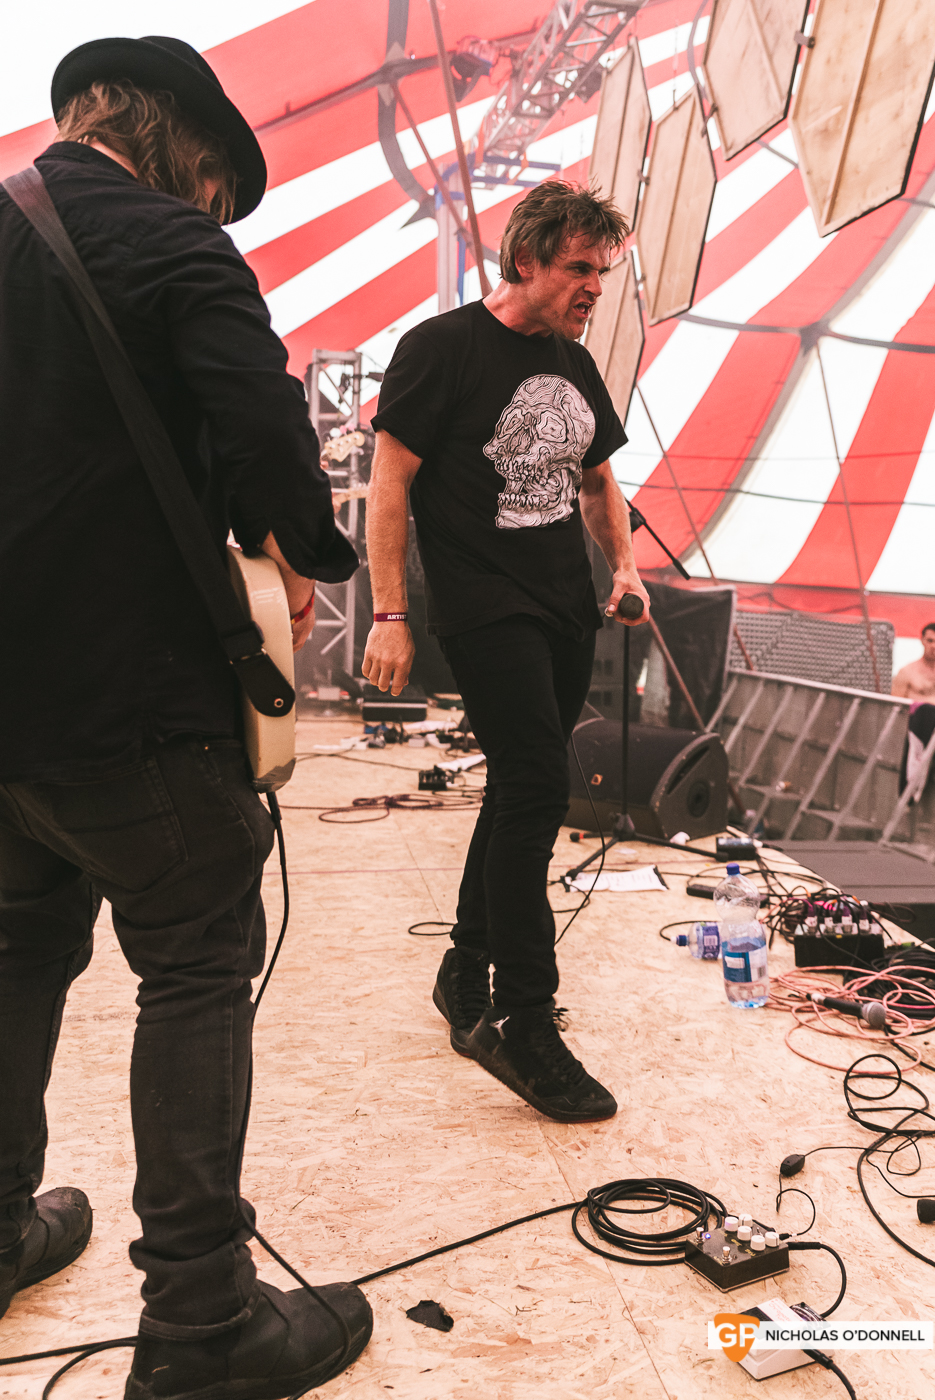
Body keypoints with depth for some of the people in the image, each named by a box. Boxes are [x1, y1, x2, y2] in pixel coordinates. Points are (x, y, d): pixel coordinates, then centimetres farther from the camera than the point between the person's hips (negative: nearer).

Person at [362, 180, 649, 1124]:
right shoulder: (443, 348, -5)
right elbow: (389, 481, -9)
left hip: (567, 614, 8)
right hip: (485, 611, -8)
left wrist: (624, 566, 9)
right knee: (536, 790, -15)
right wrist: (389, 612, -16)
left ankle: (467, 977, 27)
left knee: (520, 794, 11)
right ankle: (525, 1025, -3)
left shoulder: (574, 365, 16)